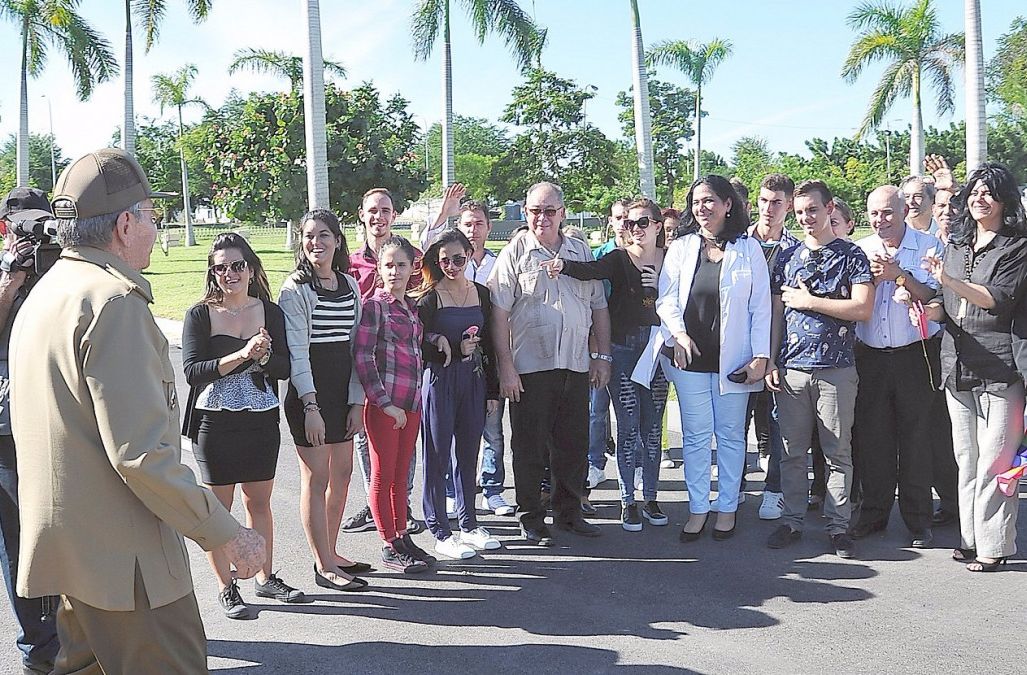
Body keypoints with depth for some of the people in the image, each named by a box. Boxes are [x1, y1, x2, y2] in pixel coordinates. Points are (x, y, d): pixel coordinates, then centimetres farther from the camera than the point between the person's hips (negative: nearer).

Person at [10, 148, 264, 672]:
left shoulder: (45, 294, 14)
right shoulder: (114, 300, -18)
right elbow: (141, 452, -24)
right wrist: (224, 533, -18)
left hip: (66, 545, 10)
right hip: (121, 555, -10)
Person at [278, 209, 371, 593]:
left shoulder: (350, 285, 10)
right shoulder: (295, 289, -8)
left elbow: (355, 347, 9)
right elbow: (296, 352, -14)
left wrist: (357, 401, 4)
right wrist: (311, 406, -19)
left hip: (344, 392, 7)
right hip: (309, 392, -7)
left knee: (342, 474, 12)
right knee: (316, 479, 0)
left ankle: (330, 553, 26)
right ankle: (324, 567, 9)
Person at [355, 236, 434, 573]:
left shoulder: (413, 307, 13)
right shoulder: (373, 305, -8)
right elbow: (362, 357, -13)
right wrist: (384, 402, -15)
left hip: (411, 402, 7)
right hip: (383, 404, -7)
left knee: (400, 475, 15)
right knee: (383, 475, 4)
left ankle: (402, 538, 24)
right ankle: (390, 547, 12)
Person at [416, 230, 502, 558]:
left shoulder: (481, 294, 8)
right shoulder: (428, 299, -7)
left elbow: (488, 346, 12)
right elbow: (417, 349, -10)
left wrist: (492, 390, 11)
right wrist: (456, 350, -19)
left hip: (473, 381, 5)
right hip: (438, 382, -5)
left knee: (468, 454, 12)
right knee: (437, 456, 2)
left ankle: (469, 525, 25)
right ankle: (440, 533, 10)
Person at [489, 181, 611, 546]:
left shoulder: (581, 252, 12)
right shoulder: (515, 253, -2)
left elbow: (599, 307, 17)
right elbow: (498, 312, -7)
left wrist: (603, 356, 11)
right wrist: (505, 366, -13)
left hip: (576, 366, 4)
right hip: (529, 367, -4)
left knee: (574, 445, 11)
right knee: (530, 447, 4)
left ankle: (568, 512, 26)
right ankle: (531, 519, 17)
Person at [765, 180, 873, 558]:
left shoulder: (851, 255, 1)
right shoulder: (787, 258, 12)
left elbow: (863, 309, -11)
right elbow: (777, 312, 13)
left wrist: (808, 301, -9)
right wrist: (771, 362, 6)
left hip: (836, 370, -3)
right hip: (791, 369, 3)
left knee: (838, 452, 4)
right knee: (792, 450, 8)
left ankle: (838, 526, 13)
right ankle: (793, 521, 18)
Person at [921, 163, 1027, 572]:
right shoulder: (955, 246, 17)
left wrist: (949, 281, -25)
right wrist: (932, 309, 1)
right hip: (957, 365, 6)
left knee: (994, 460, -5)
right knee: (966, 459, 12)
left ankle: (994, 545, 4)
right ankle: (971, 537, 21)